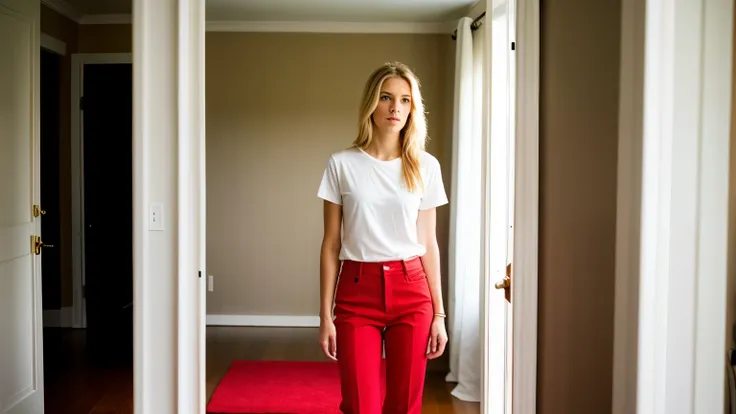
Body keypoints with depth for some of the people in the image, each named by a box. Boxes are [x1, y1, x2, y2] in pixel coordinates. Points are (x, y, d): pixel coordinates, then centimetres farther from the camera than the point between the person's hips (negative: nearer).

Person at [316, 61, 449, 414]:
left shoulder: (426, 166, 3)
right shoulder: (342, 164, 0)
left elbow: (428, 243, 6)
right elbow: (331, 244, 1)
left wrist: (439, 313, 3)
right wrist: (325, 315, -2)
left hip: (411, 291, 1)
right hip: (358, 291, -1)